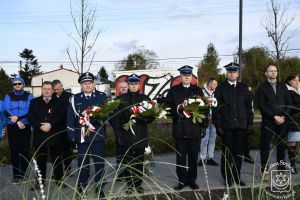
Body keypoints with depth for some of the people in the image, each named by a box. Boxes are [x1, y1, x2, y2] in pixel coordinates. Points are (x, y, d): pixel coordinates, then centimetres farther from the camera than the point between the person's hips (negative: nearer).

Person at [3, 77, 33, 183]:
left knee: (25, 150, 1)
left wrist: (17, 117, -18)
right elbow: (6, 111, -3)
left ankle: (24, 174, 12)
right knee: (14, 150, 2)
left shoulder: (29, 96, 4)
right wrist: (17, 122, -14)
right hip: (12, 127, 1)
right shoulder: (8, 96, 8)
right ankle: (16, 175, 9)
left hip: (25, 127, -1)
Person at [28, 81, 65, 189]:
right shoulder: (34, 102, 10)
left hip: (55, 135, -1)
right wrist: (40, 126, -13)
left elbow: (61, 116, -4)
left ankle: (59, 179, 19)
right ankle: (40, 181, 17)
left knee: (57, 159, 7)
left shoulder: (58, 102, 6)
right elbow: (30, 117, 1)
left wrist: (50, 124, -17)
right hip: (39, 135, 1)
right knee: (40, 159, 7)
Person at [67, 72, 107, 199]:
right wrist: (72, 135, -3)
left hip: (98, 136, 0)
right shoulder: (75, 99, 5)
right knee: (83, 163, 10)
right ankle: (81, 188, 24)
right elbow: (70, 118, 3)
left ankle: (99, 187, 21)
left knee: (99, 163, 7)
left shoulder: (102, 96, 3)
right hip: (82, 136, 1)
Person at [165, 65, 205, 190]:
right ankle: (182, 180, 16)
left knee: (193, 156, 8)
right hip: (179, 129, -1)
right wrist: (177, 110, -16)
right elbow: (168, 106, 3)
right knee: (180, 156, 5)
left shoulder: (198, 90, 11)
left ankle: (192, 180, 20)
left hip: (194, 129, 1)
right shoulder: (173, 91, 7)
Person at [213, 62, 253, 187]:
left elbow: (249, 107, 12)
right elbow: (216, 108, -2)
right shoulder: (220, 89, 3)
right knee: (227, 153, 4)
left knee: (239, 153, 8)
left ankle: (237, 176, 20)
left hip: (241, 125, 3)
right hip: (226, 126, -3)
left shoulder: (244, 88, 12)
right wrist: (218, 125, -8)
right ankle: (227, 178, 15)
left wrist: (250, 123, 4)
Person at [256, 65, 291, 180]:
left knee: (281, 146, 6)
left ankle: (281, 169, 16)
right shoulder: (262, 87, 2)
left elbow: (288, 103, 9)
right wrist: (274, 117, -13)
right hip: (268, 122, -3)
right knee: (265, 146, 0)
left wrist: (283, 117, -5)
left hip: (282, 121, 3)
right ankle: (265, 171, 8)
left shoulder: (283, 86, 13)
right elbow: (261, 105, -7)